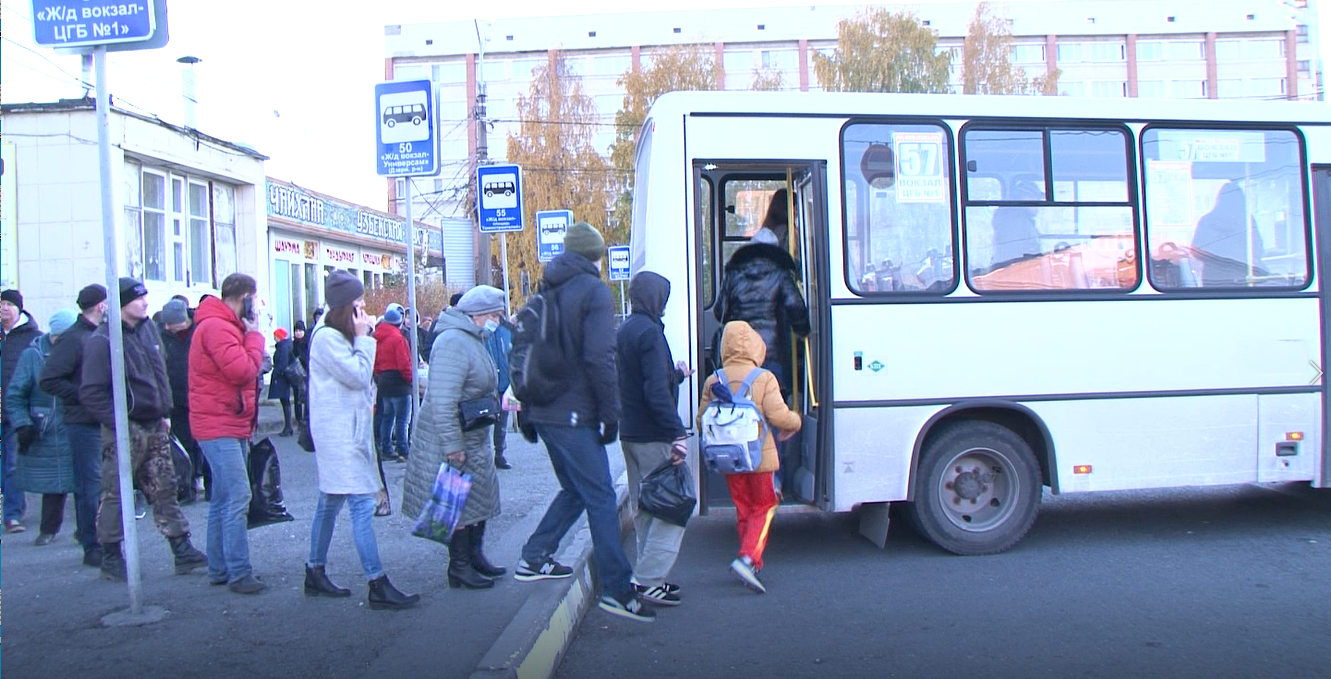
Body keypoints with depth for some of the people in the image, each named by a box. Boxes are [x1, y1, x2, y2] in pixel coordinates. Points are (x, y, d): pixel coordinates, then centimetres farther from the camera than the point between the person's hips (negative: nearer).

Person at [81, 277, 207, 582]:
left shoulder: (148, 329, 9)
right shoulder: (102, 341, -14)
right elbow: (91, 393, -16)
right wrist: (118, 422, -19)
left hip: (154, 428, 7)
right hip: (124, 431, -7)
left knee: (165, 490, 10)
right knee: (116, 495, 3)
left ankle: (182, 551, 14)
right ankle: (111, 558, 16)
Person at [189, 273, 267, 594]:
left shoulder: (227, 327, 18)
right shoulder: (217, 327, -15)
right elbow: (242, 370, -23)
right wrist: (254, 335, -12)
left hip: (230, 426, 11)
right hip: (220, 426, -11)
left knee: (223, 499, 14)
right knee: (237, 497, -13)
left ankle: (219, 569, 21)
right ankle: (239, 573, -11)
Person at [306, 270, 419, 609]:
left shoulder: (340, 337, 18)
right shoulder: (326, 337, -14)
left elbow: (361, 381, 21)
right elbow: (358, 376, -17)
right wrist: (363, 338, -10)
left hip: (350, 430, 11)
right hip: (338, 433, -11)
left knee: (330, 503, 16)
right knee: (362, 505, -14)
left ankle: (315, 573, 25)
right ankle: (377, 585, -15)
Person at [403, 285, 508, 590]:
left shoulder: (473, 340, 14)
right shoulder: (453, 342, -21)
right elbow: (443, 399, -27)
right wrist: (452, 445, -27)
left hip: (474, 438, 10)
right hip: (453, 441, -10)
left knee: (479, 496, 15)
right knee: (458, 503, -2)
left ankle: (475, 557, 27)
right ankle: (459, 568, 9)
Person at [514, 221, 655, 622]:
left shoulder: (548, 292, 14)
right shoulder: (593, 291, -10)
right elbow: (599, 357, -19)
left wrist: (529, 408, 22)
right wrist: (611, 413, -13)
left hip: (545, 412, 8)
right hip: (574, 416, -8)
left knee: (574, 489, 21)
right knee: (601, 498, -5)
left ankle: (534, 559, 26)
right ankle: (617, 590, -2)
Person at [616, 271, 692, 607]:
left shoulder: (624, 331, 14)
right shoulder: (649, 332, -16)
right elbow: (656, 390, -25)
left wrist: (676, 373, 25)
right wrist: (677, 433, -27)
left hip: (630, 434, 10)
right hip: (653, 437, -10)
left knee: (643, 509, 15)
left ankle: (647, 576, 20)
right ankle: (649, 580, -5)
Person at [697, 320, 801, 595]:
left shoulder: (713, 381, 1)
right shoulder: (764, 379, -10)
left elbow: (702, 421, 3)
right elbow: (779, 416, -16)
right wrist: (796, 421, 5)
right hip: (760, 456, -4)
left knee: (743, 510, 17)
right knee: (763, 509, 7)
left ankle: (754, 565, 22)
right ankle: (747, 558, -12)